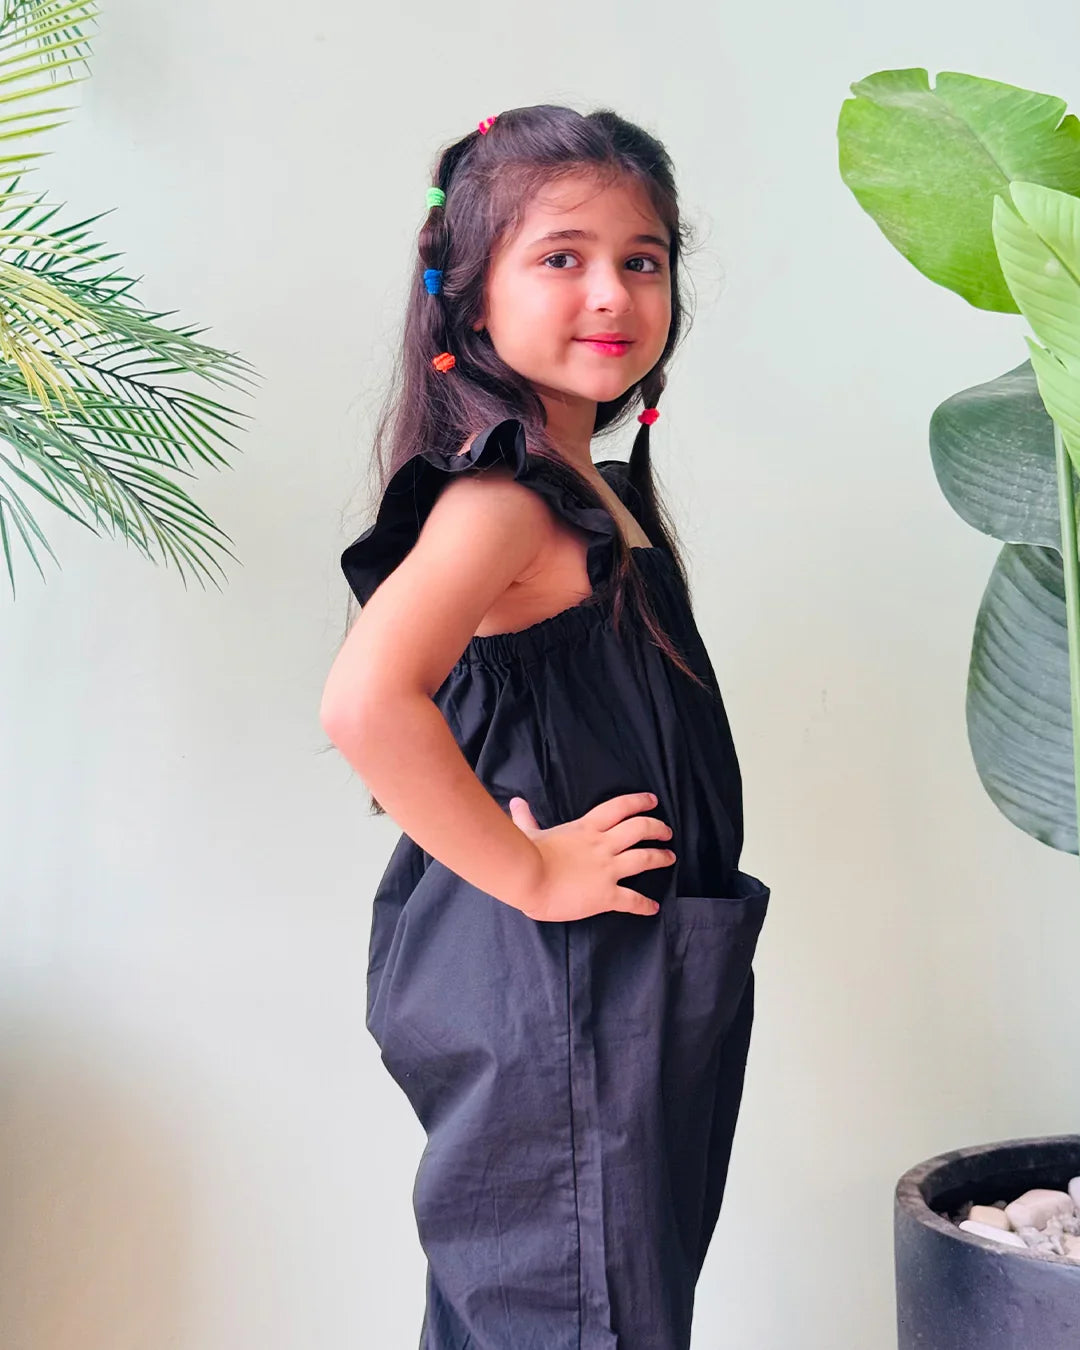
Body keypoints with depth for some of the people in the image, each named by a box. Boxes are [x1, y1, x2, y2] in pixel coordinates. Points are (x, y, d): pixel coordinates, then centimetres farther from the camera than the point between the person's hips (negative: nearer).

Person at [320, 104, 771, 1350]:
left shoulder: (587, 492, 9)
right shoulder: (498, 500, -20)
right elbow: (366, 701, -36)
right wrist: (528, 870, -24)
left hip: (622, 996, 9)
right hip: (552, 997, -9)